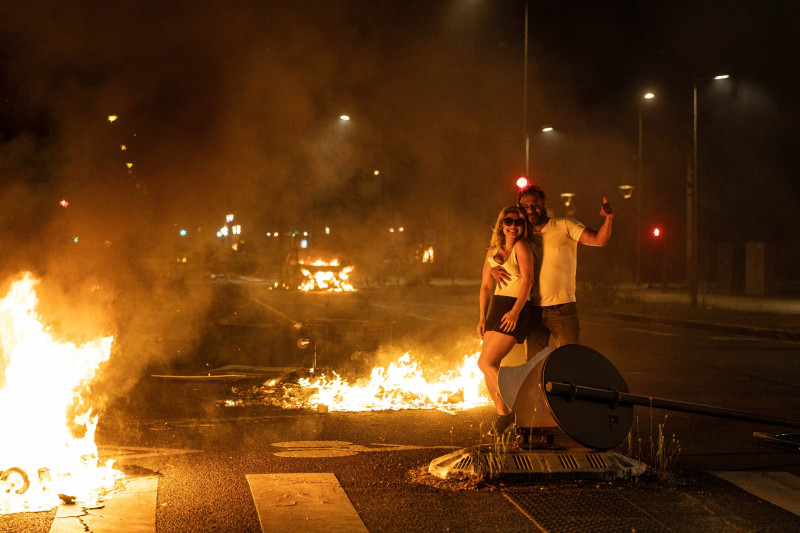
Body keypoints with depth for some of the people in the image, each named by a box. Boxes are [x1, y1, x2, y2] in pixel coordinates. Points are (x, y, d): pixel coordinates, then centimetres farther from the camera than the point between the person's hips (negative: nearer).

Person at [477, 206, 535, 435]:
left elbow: (528, 280, -16)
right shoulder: (493, 250, 14)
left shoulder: (521, 246, -6)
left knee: (486, 363, -12)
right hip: (496, 308, 7)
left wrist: (515, 311, -24)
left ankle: (513, 410, -4)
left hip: (516, 309, -7)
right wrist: (482, 317, 8)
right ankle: (502, 415, 16)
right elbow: (486, 285, 16)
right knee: (489, 365, 5)